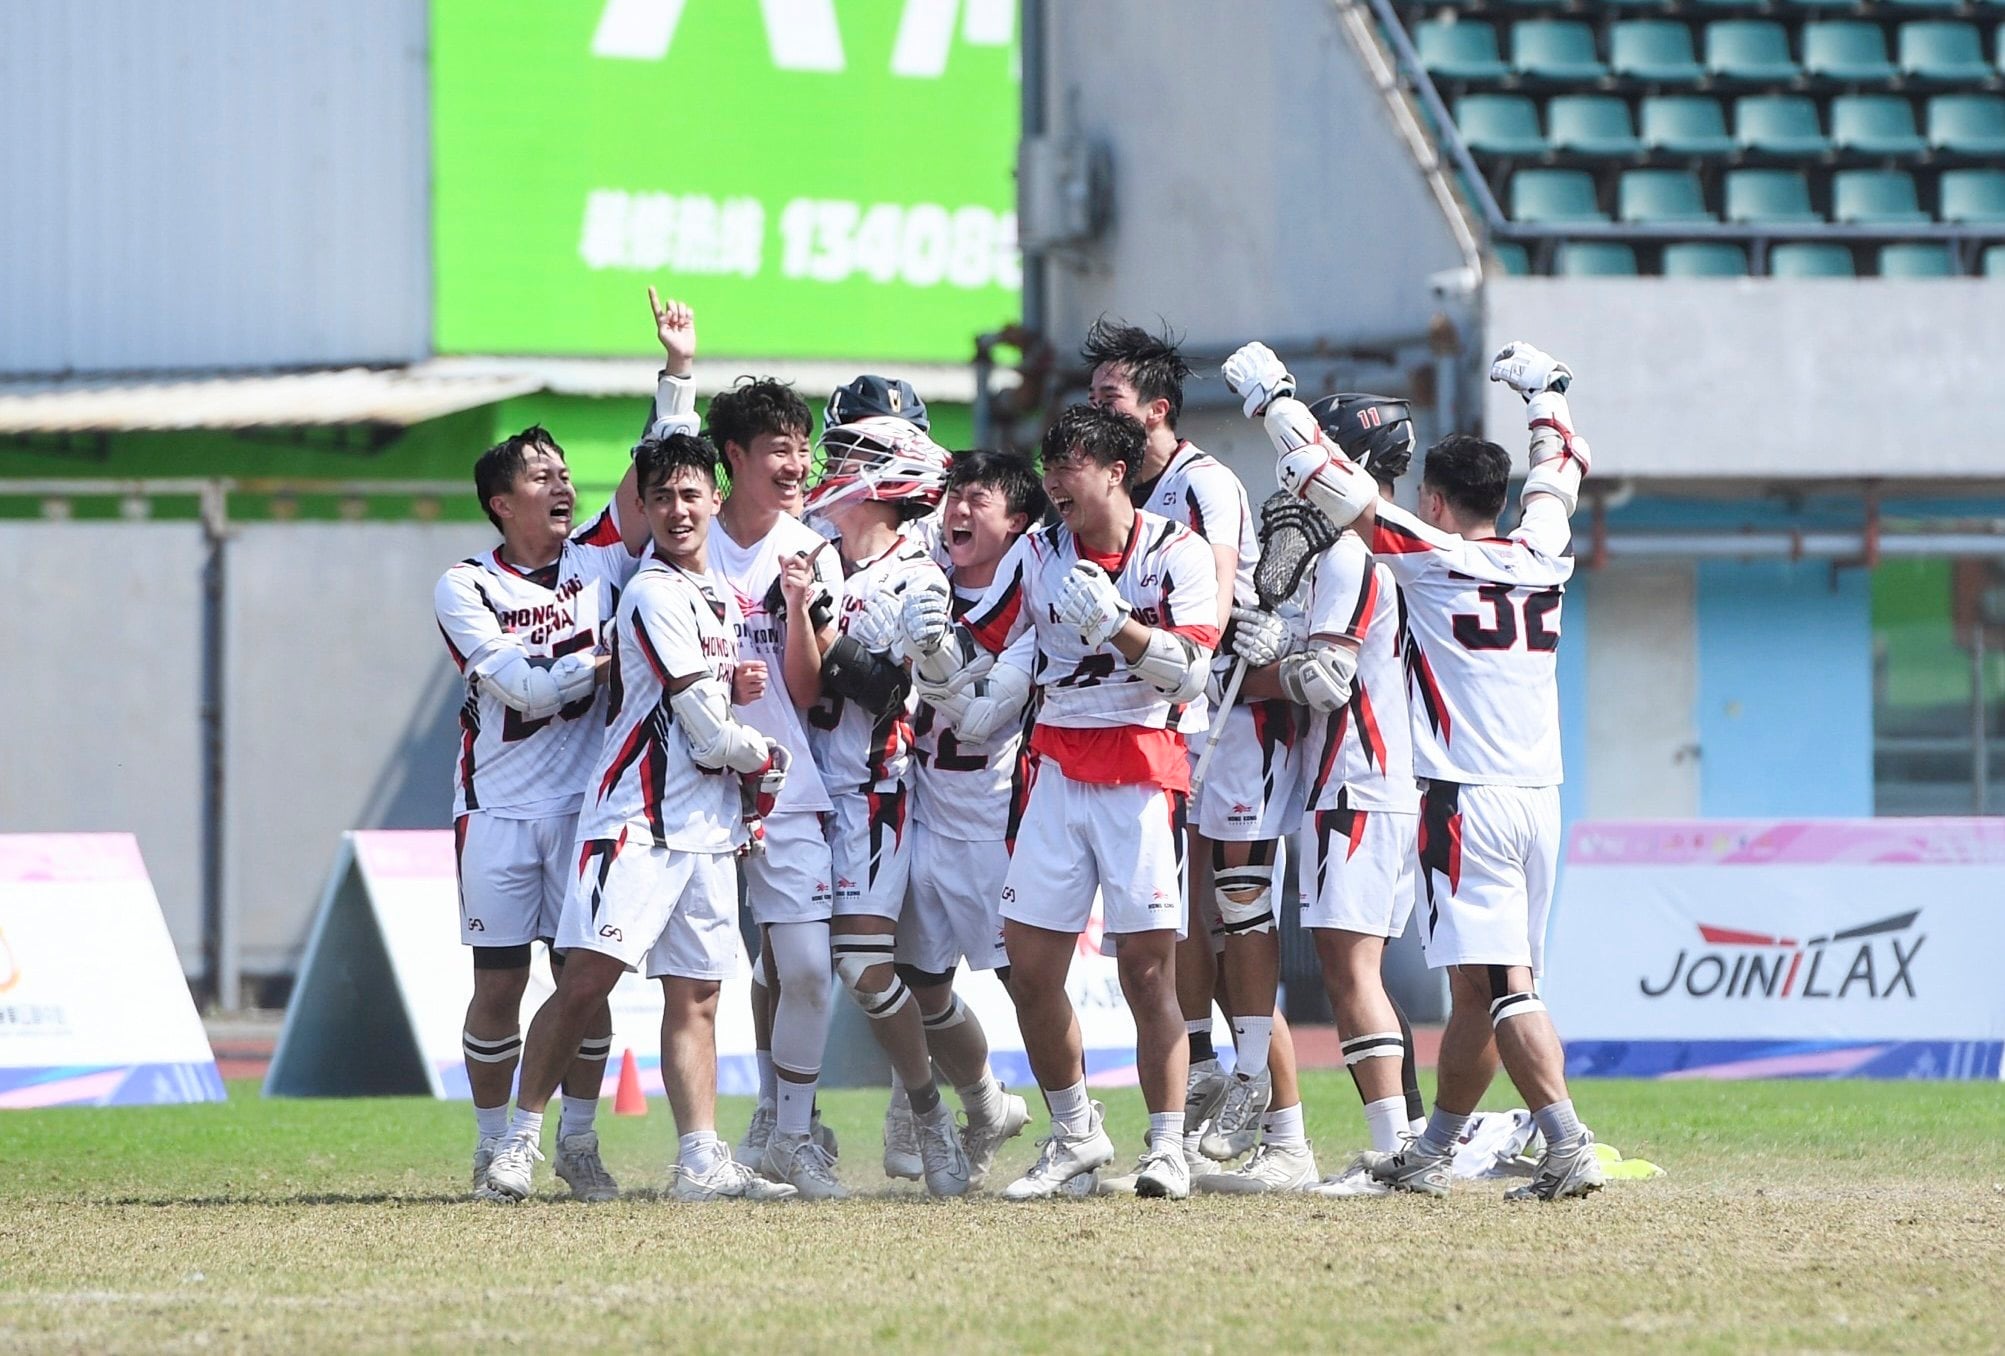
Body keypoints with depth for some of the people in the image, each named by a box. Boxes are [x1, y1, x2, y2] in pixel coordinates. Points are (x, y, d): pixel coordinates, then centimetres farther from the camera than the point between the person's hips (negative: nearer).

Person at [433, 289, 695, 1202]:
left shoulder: (599, 560, 5)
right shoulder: (465, 589, -5)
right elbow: (526, 689, -14)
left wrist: (678, 370, -9)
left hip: (586, 805, 2)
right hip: (500, 809, -2)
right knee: (499, 982, 1)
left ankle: (578, 1143, 12)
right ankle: (494, 1146, 11)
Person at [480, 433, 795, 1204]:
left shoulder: (720, 597, 18)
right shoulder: (656, 596, -10)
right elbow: (706, 731, -12)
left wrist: (735, 688, 9)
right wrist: (766, 760, 4)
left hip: (709, 829, 8)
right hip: (640, 820, -8)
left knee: (695, 996, 4)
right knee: (589, 978, -14)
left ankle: (702, 1161, 1)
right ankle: (520, 1142, -8)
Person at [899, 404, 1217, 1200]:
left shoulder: (1177, 553, -3)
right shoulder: (1038, 553, 9)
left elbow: (1191, 671, -13)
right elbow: (972, 656, 8)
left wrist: (1115, 623, -26)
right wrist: (933, 641, -14)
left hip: (1142, 768, -4)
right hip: (1058, 768, 4)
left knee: (1147, 965, -8)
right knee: (1029, 963, 1)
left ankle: (1167, 1147, -1)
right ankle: (1075, 1134, 17)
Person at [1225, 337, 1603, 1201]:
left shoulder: (1432, 559, -5)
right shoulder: (1541, 557, 8)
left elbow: (1330, 481, 0)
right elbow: (1560, 473, 28)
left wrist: (1274, 400, 12)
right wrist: (1545, 394, 44)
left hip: (1465, 800, -7)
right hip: (1538, 798, 7)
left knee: (1500, 983, -11)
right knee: (1477, 986, 12)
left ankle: (1567, 1140, -23)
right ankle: (1432, 1153, 22)